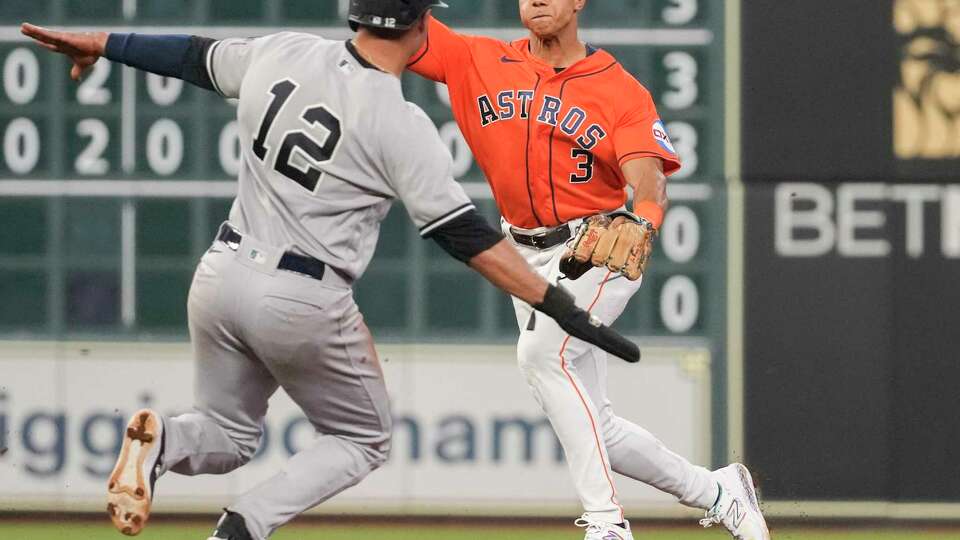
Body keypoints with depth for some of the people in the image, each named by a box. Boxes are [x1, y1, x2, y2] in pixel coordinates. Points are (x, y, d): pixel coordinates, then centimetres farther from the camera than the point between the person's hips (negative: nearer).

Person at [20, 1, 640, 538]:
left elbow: (193, 57, 14)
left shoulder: (282, 55, -2)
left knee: (229, 438, 24)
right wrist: (559, 306, -13)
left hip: (223, 275, 5)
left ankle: (161, 440, -13)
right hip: (305, 302, -5)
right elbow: (466, 235, -16)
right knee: (363, 441, 17)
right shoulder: (402, 126, -16)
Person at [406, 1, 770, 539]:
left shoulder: (621, 90, -5)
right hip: (529, 260, 5)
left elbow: (648, 177, -19)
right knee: (596, 428, 6)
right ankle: (720, 493, 27)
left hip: (601, 247, -5)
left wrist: (642, 222, -41)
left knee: (543, 351, -32)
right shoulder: (479, 62, 5)